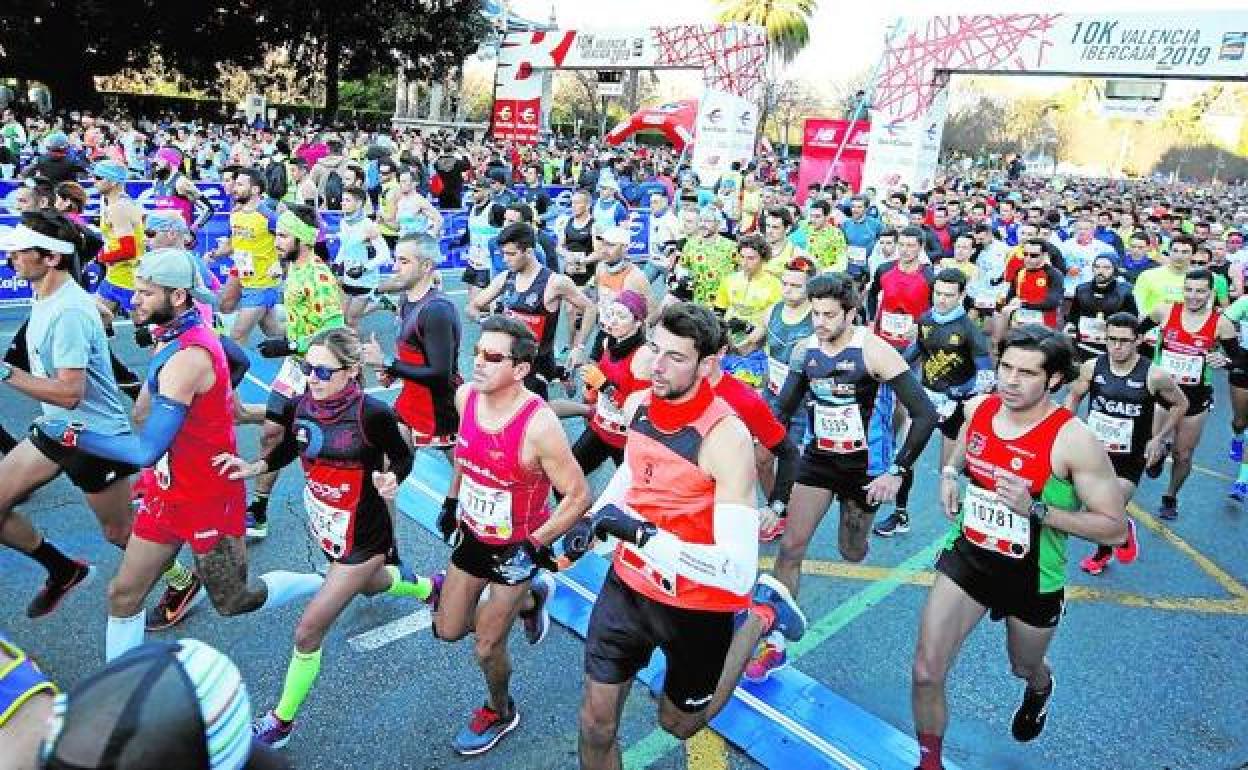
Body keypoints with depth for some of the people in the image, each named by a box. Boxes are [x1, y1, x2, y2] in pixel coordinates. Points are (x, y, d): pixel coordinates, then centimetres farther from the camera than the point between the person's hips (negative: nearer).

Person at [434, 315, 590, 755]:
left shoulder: (539, 426, -33)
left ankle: (500, 713, 40)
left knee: (486, 649, 7)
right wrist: (451, 500, 13)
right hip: (473, 535, 6)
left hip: (515, 547, -6)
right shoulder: (466, 396, -12)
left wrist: (534, 547, -21)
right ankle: (530, 600, 41)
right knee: (447, 630, 19)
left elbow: (579, 496, -24)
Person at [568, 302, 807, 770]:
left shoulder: (726, 437, -28)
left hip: (698, 605, -5)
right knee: (596, 726, 11)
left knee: (678, 724, 22)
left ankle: (760, 614, 34)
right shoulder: (637, 404, -7)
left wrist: (641, 533, -39)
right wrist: (594, 519, 2)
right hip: (628, 585, 5)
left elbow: (739, 571, -34)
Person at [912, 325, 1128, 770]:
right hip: (967, 555, 3)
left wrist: (1035, 508, -32)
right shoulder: (978, 407, -9)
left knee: (1024, 667, 27)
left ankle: (1040, 689, 66)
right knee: (926, 673, -3)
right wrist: (949, 473, -6)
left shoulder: (1073, 440, -24)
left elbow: (1115, 529, -20)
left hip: (1032, 576, -2)